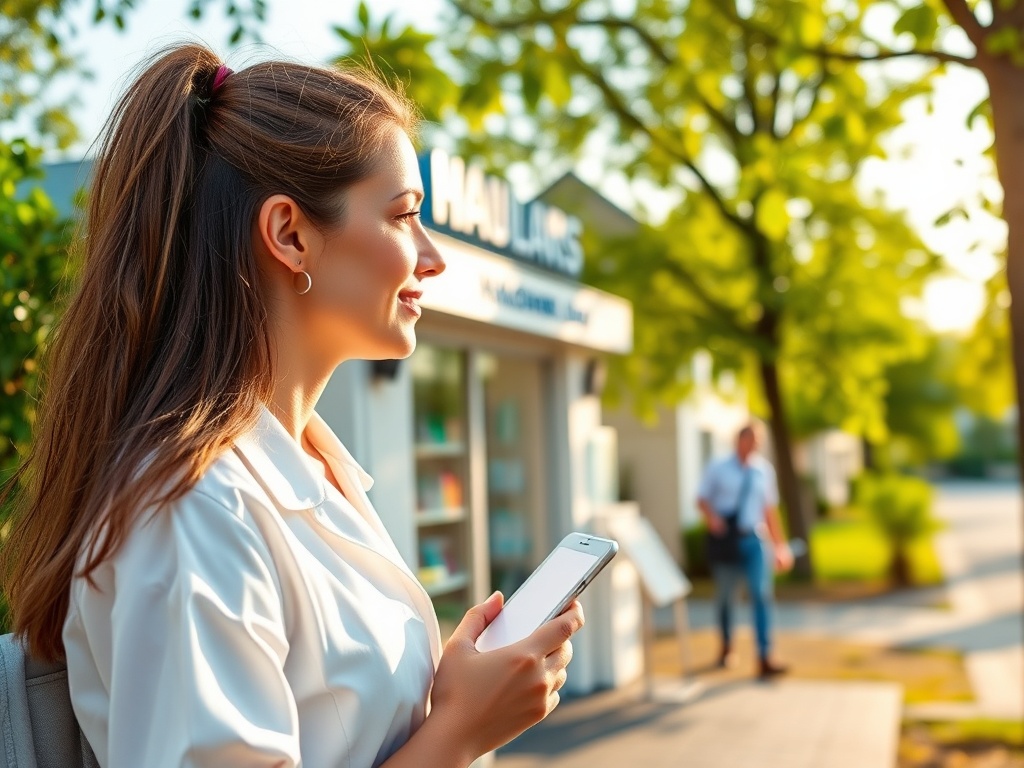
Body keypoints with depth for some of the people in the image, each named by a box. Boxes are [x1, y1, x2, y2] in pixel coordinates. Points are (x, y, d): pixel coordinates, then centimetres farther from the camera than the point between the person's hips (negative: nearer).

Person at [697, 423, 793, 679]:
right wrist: (711, 516, -18)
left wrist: (779, 544, 11)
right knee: (723, 596, 11)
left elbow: (770, 508, 12)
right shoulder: (717, 468, 0)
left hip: (753, 540, 1)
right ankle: (726, 647, 34)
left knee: (761, 595, -10)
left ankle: (764, 659, -8)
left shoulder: (764, 470, 7)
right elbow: (702, 499, 4)